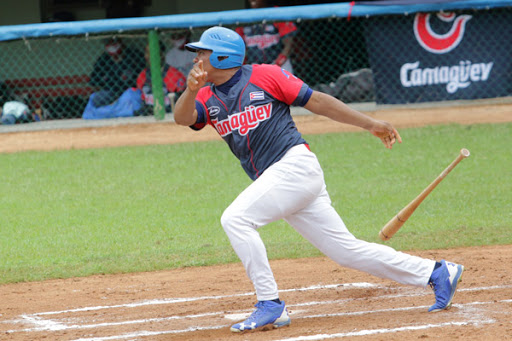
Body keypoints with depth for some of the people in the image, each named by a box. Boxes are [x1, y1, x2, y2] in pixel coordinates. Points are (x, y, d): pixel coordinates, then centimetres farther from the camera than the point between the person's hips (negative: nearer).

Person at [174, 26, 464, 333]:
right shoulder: (208, 99, 14)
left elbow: (317, 101, 1)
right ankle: (437, 273, 13)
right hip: (274, 181, 6)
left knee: (235, 218, -20)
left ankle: (271, 305, -15)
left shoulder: (264, 76, -2)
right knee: (346, 250, 5)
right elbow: (182, 118, -6)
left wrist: (370, 124, 0)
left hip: (296, 166, -6)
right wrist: (191, 90, -27)